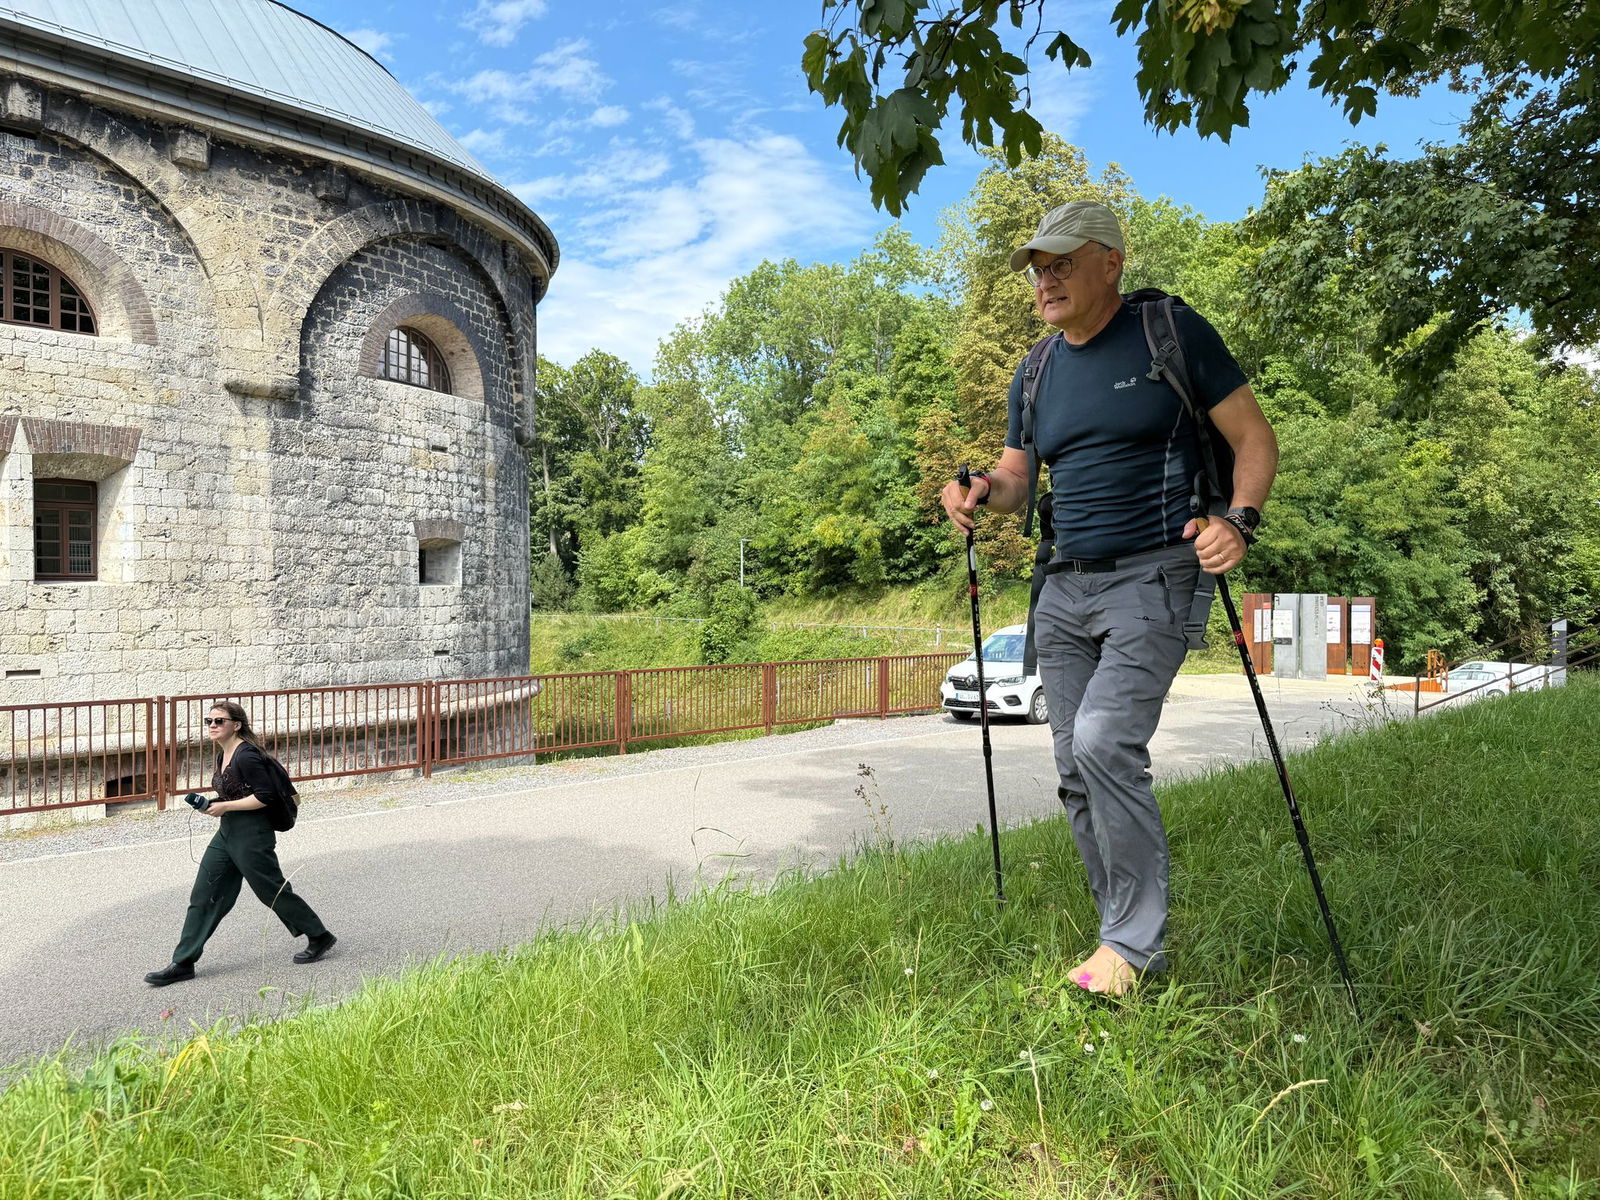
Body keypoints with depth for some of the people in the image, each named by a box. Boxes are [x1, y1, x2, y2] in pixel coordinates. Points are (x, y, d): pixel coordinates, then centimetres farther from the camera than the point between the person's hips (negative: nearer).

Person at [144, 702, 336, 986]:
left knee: (273, 891, 3)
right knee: (203, 896, 7)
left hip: (252, 834, -9)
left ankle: (319, 937, 19)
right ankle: (183, 963, 14)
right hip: (227, 832, 9)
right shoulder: (224, 755, 10)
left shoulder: (247, 756, -19)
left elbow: (265, 796, -22)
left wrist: (225, 807, -19)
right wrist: (213, 806, 5)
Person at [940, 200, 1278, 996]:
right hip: (1064, 587, 6)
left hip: (1150, 578, -6)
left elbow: (1254, 437, 1)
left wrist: (1240, 520, -17)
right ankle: (1128, 938, 20)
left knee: (1105, 740, -23)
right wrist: (979, 492, -4)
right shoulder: (1036, 372, 15)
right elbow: (1015, 478, 20)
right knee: (1076, 773, 4)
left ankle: (1134, 940, -5)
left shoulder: (1173, 333, -1)